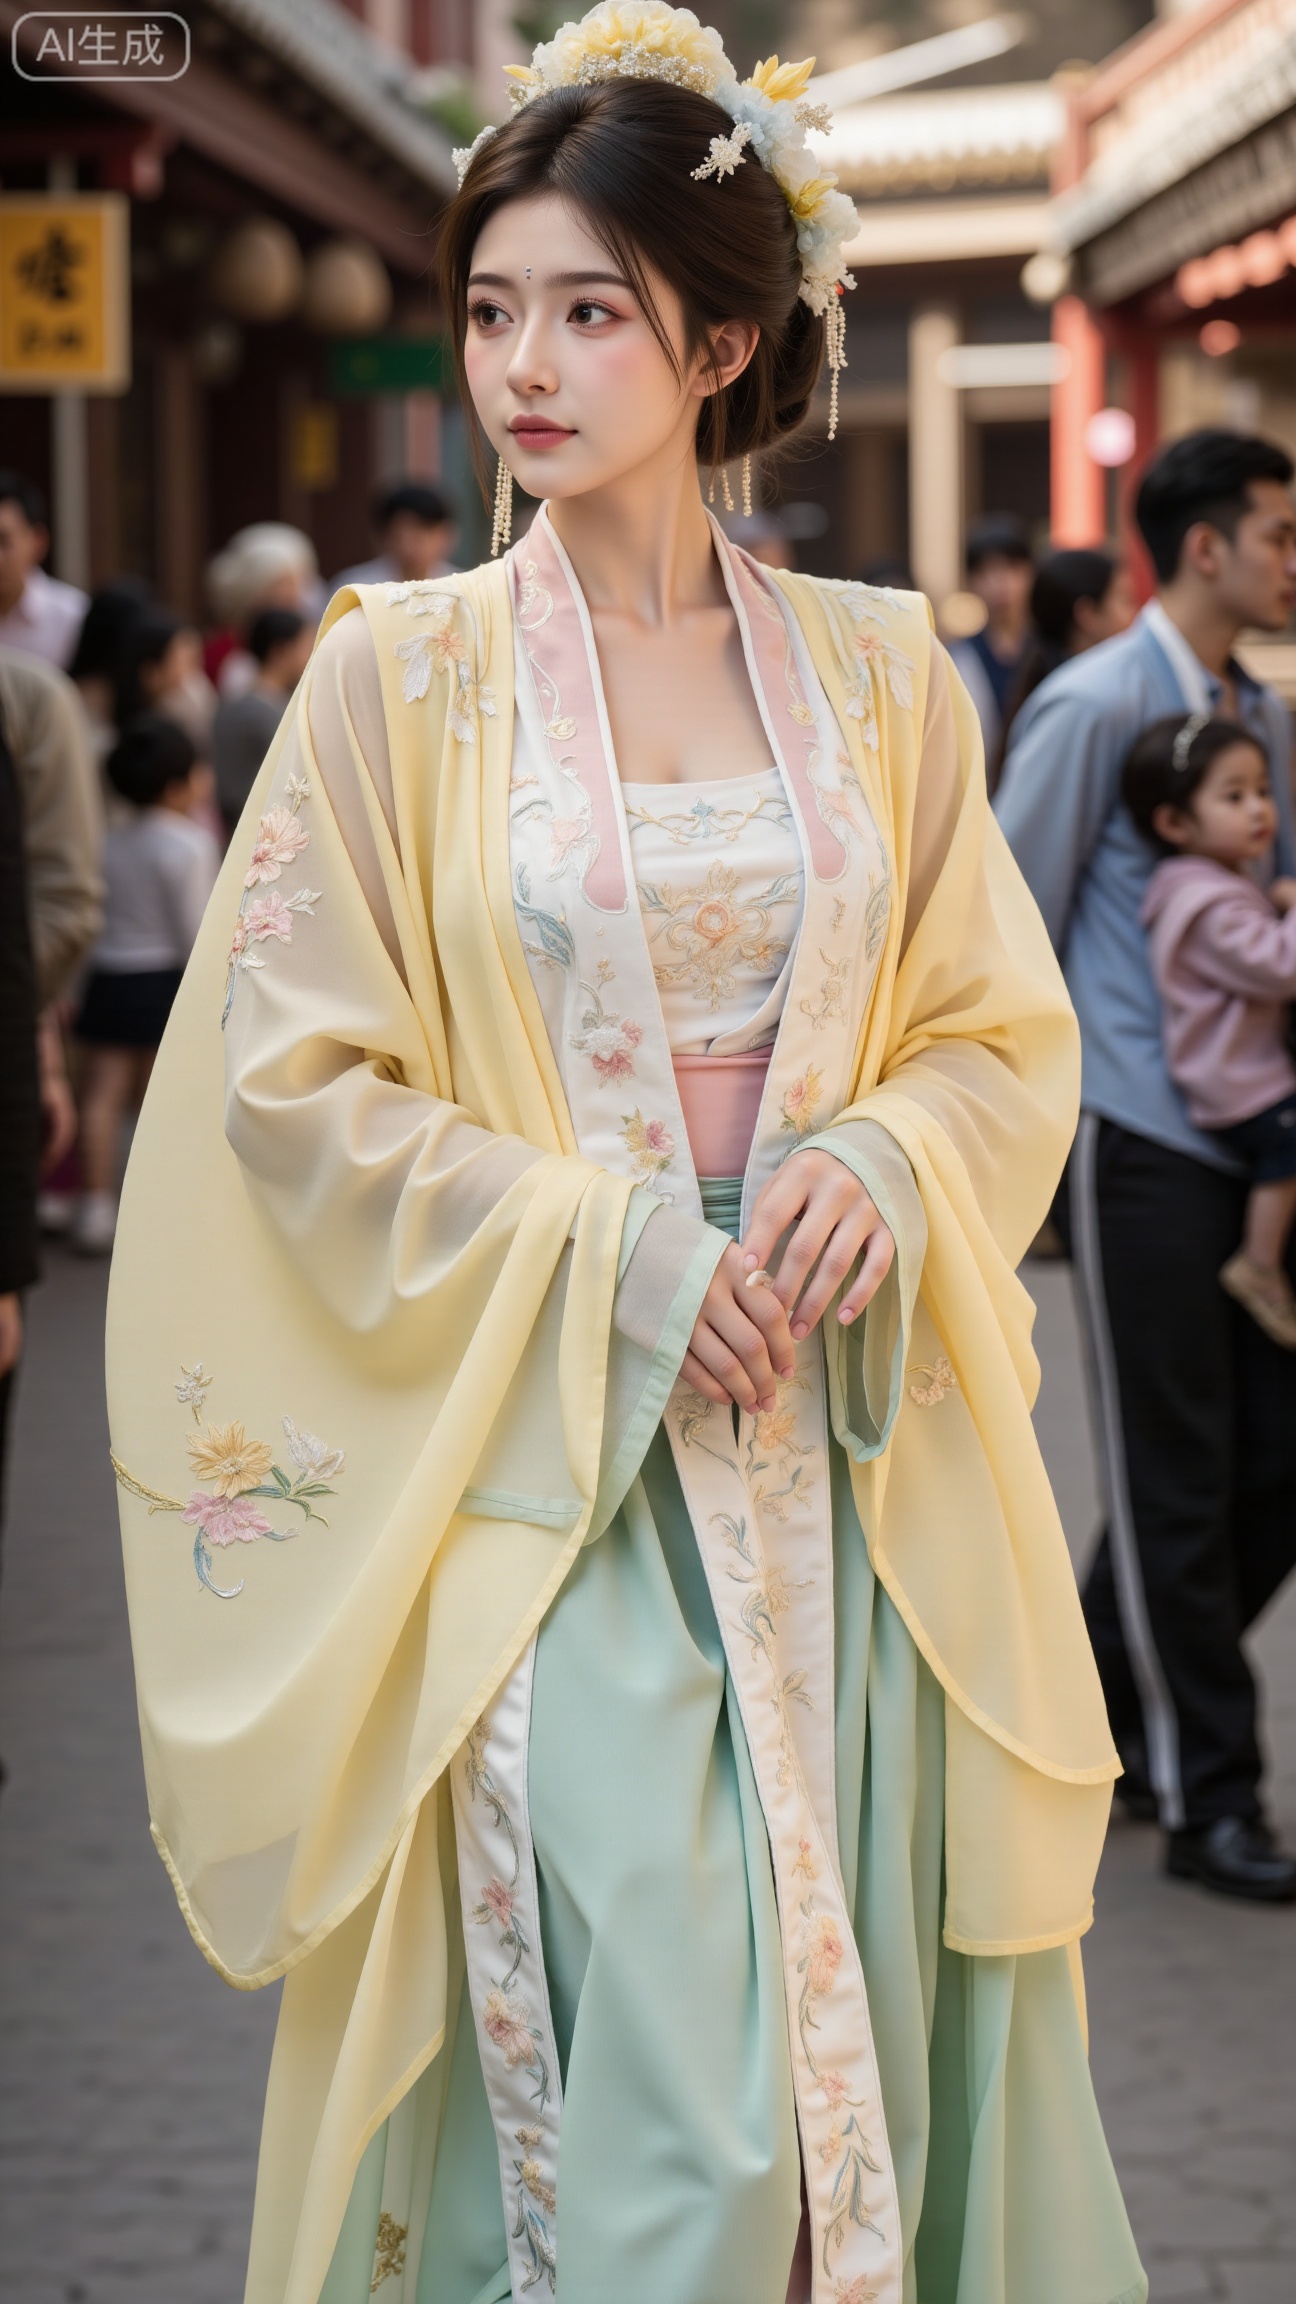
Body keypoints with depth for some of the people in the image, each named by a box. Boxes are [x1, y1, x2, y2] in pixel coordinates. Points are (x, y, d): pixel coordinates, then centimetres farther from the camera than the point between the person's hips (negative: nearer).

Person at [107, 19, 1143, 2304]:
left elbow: (1007, 1036, 11)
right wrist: (615, 1256, -14)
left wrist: (884, 1169, -11)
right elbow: (293, 1082, -4)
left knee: (864, 2064, 7)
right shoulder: (399, 677, -1)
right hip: (554, 1466, -3)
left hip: (846, 1453, 3)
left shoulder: (876, 675, 6)